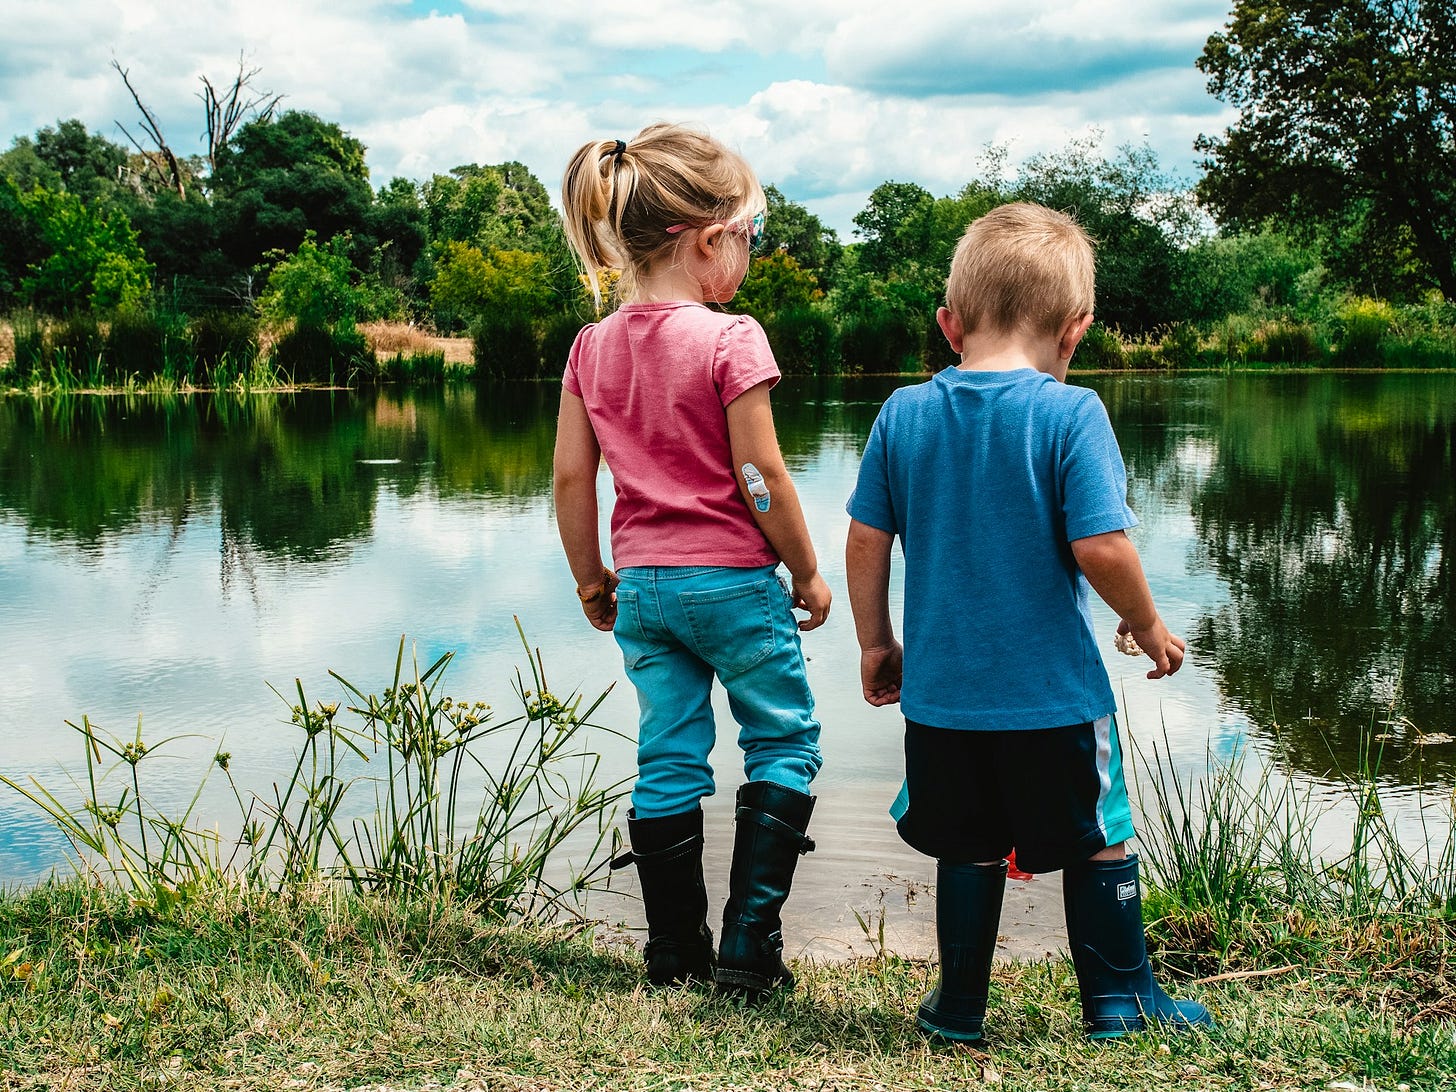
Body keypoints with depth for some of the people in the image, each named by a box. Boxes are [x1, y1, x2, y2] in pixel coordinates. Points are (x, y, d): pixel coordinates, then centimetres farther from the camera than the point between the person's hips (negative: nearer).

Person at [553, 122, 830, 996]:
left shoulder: (593, 347, 2)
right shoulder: (730, 340, -14)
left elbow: (572, 478, 4)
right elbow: (762, 477, -14)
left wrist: (591, 578, 15)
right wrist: (807, 572, -2)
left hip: (643, 586, 5)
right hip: (733, 579, -5)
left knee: (668, 762, 12)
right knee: (785, 745, 10)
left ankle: (676, 952, 19)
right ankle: (749, 947, 7)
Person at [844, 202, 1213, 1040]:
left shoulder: (904, 415, 0)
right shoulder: (1070, 414, -13)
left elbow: (867, 542, 2)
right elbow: (1101, 546, -18)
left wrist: (876, 643, 15)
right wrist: (1148, 626, -1)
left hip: (942, 692, 4)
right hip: (1054, 693, -4)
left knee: (969, 850, 17)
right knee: (1101, 845, 14)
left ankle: (961, 1007, 26)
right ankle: (1120, 998, 26)